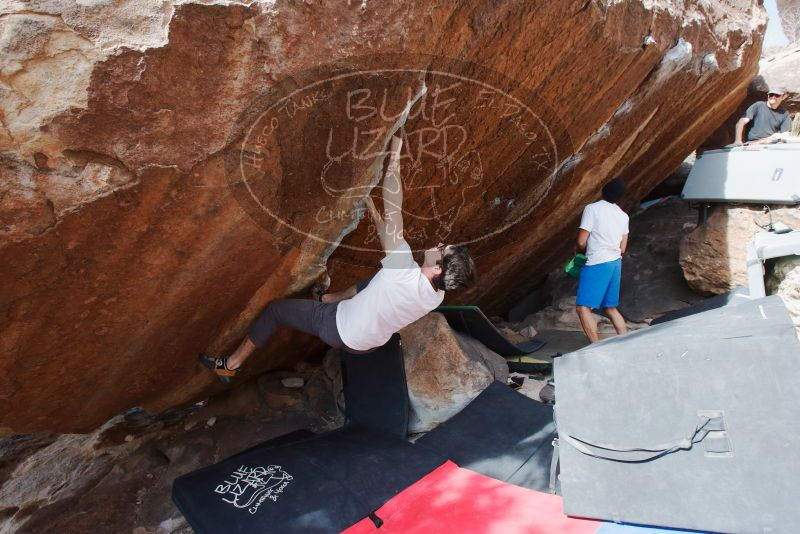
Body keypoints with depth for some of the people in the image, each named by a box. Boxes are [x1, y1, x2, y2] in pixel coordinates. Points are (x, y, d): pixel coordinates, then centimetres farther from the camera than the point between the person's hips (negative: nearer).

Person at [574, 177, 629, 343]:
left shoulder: (592, 209, -7)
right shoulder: (623, 216, 13)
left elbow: (581, 242, -9)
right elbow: (622, 249, 14)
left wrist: (580, 252, 11)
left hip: (597, 263, -8)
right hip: (616, 263, 8)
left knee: (583, 307, -8)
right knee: (611, 308, 17)